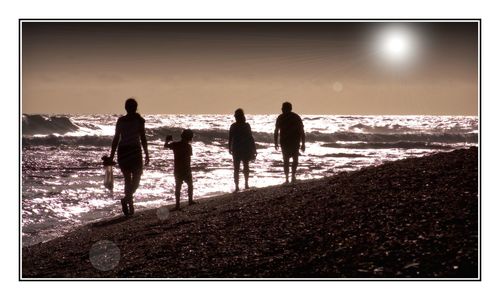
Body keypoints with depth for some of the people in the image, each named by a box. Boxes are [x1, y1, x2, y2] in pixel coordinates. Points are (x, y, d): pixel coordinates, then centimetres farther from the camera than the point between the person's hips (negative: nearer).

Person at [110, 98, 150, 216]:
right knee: (136, 179, 5)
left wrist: (112, 155, 7)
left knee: (127, 179, 13)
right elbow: (143, 138, -5)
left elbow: (116, 139, 3)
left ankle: (130, 206, 14)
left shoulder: (120, 120, 4)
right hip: (135, 151, -3)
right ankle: (127, 199, -22)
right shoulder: (139, 120, -4)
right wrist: (146, 154, 3)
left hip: (122, 151, 3)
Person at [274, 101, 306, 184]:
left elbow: (276, 131, 0)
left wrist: (276, 143, 10)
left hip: (284, 142, 0)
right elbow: (302, 131, 0)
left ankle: (287, 178, 3)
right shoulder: (296, 117, 2)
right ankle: (293, 176, 0)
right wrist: (303, 144, 3)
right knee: (295, 159, 15)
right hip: (295, 142, 0)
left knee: (286, 160, 10)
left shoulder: (280, 118, 1)